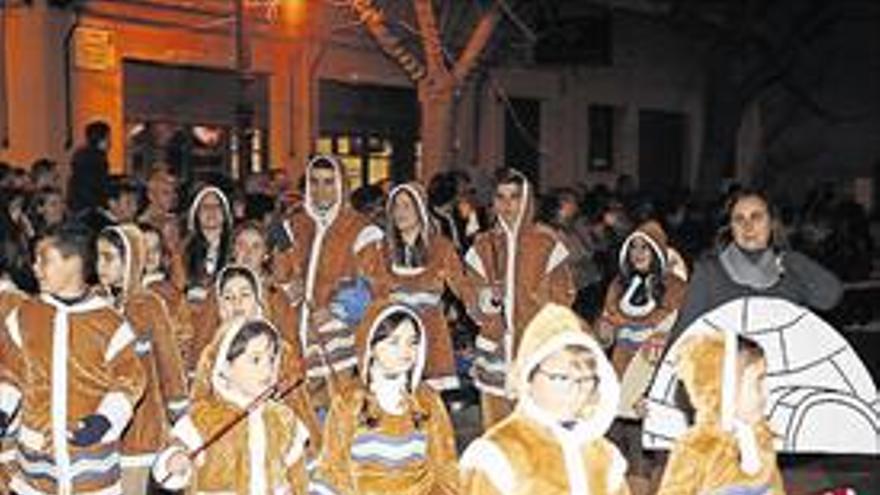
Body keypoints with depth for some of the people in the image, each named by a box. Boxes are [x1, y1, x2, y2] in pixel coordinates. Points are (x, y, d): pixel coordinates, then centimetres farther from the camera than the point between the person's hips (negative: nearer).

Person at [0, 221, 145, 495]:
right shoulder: (24, 316, 3)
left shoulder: (107, 321, -6)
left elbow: (130, 378, -1)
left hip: (92, 448, -2)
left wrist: (105, 420, -15)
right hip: (37, 449, 3)